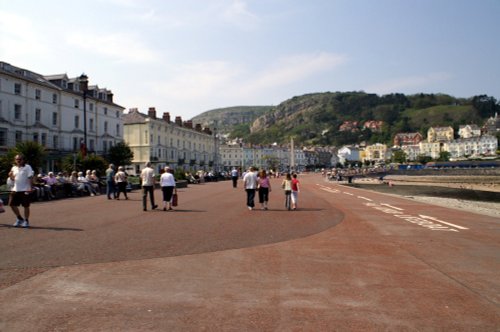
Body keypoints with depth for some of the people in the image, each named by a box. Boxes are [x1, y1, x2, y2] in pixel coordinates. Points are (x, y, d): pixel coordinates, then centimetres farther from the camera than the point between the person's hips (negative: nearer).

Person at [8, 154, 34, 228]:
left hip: (25, 190, -6)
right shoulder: (14, 168, 12)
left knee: (26, 206, 1)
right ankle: (19, 219, 24)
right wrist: (10, 176, -4)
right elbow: (13, 179, 18)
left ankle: (26, 221, 13)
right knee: (12, 204, 6)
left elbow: (30, 178, -10)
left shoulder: (27, 167, -6)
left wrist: (30, 187, -18)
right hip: (15, 189, 6)